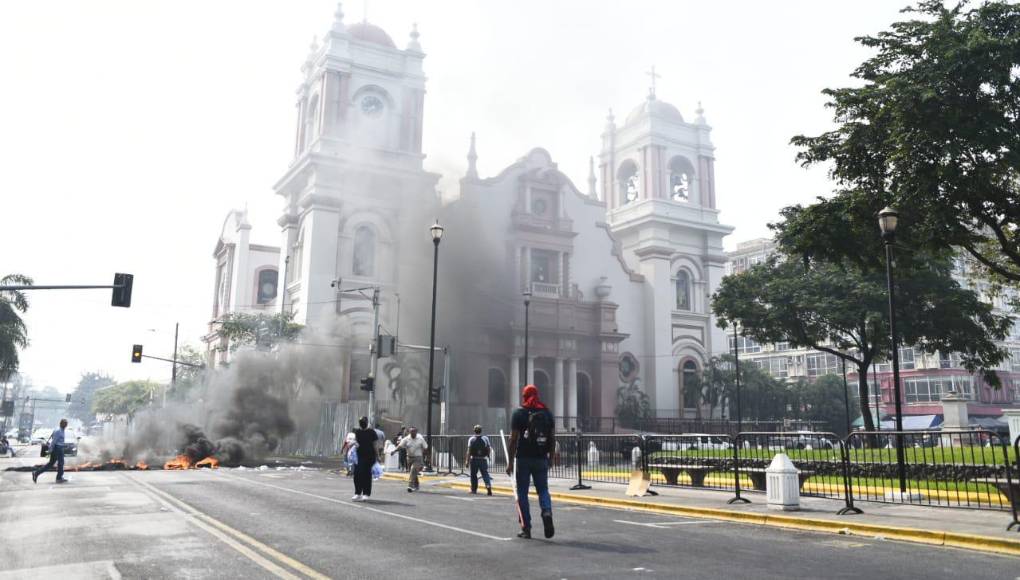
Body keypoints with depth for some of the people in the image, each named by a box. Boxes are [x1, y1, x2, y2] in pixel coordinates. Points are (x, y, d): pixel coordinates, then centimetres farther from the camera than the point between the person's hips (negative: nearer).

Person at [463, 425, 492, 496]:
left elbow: (469, 451, -9)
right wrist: (487, 456, 20)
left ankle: (474, 489, 18)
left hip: (474, 459, -1)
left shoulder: (471, 439, -5)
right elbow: (489, 449, 3)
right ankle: (489, 486, -20)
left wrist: (467, 460, -7)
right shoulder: (485, 438, 1)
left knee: (474, 474, 12)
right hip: (483, 459, 1)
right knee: (485, 474, 2)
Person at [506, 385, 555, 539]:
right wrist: (550, 457, 18)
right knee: (543, 490, 13)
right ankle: (547, 512, -15)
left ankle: (526, 528, 7)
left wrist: (510, 461, -3)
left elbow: (514, 439, -7)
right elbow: (552, 438, 7)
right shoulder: (547, 413, 7)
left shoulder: (519, 414, -3)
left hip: (523, 459, -3)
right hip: (541, 459, 3)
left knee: (522, 493, 7)